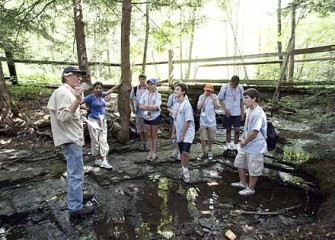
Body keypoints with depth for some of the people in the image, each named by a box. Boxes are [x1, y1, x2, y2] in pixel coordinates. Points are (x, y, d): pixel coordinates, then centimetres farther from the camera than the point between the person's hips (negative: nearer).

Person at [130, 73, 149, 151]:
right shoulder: (135, 88, 1)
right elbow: (131, 98, 14)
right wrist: (133, 107, 6)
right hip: (138, 112, 3)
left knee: (146, 128, 5)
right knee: (140, 128, 12)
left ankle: (146, 142, 18)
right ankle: (142, 142, 26)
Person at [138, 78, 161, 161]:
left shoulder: (158, 95, -8)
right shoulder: (145, 94, 4)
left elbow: (155, 107, -18)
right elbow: (140, 106, -3)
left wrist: (145, 106, -10)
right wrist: (149, 108, -17)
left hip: (155, 117, -4)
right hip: (146, 117, 4)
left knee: (154, 135, 5)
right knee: (149, 135, 10)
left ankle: (154, 153, 14)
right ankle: (151, 152, 20)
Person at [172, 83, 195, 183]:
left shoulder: (186, 105, -16)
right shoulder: (176, 105, 9)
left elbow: (187, 121, -18)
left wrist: (182, 134, -17)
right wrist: (173, 133, 13)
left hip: (187, 133, -8)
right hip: (179, 134, 8)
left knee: (185, 152, -18)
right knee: (182, 153, 14)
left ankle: (185, 171, 1)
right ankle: (184, 171, 28)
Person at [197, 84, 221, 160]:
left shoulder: (214, 97, -1)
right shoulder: (201, 97, 1)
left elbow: (217, 107, -7)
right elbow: (198, 107, -8)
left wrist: (214, 99, -15)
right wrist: (204, 98, -11)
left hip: (211, 121, 0)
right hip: (203, 121, 0)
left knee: (211, 138, 11)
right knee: (203, 138, 4)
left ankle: (210, 151, 31)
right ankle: (203, 152, 18)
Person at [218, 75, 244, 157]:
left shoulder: (240, 87, -1)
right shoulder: (225, 87, -9)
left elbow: (241, 100, 7)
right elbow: (220, 100, -4)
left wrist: (242, 113, 5)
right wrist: (226, 109, -15)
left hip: (237, 113, 2)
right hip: (228, 113, -2)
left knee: (237, 130, -1)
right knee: (228, 130, 8)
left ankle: (235, 148, 13)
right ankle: (229, 148, 21)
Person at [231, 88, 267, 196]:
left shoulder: (258, 113, -25)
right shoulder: (249, 110, 5)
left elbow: (254, 133, -25)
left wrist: (244, 142, -12)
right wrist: (242, 138, 1)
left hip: (255, 147, -10)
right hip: (246, 146, 10)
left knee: (253, 169, 9)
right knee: (239, 162, 21)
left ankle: (250, 189, 28)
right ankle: (243, 183, 40)